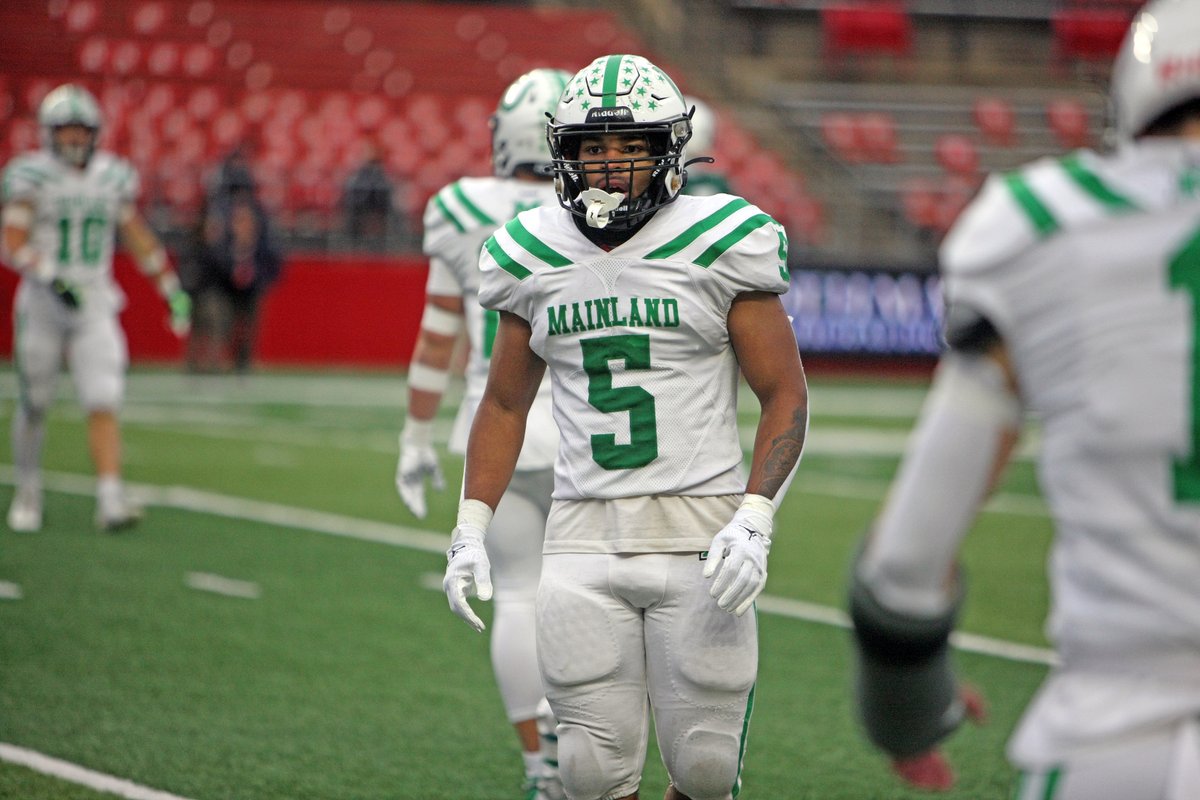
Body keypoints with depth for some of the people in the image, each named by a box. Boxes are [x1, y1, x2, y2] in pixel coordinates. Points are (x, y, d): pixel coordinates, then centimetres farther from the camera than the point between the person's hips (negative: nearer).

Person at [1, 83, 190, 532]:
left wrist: (171, 288, 16)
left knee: (103, 404, -10)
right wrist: (53, 279, -28)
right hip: (42, 305, -2)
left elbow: (137, 236, 17)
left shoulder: (114, 176, 6)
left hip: (95, 304, 2)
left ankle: (110, 500, -16)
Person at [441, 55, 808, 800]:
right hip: (585, 537, 3)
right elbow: (505, 405, 19)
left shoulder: (719, 245, -3)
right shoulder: (535, 258, 8)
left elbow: (786, 395, -1)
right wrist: (471, 529, 9)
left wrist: (754, 520, -14)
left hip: (700, 536, -2)